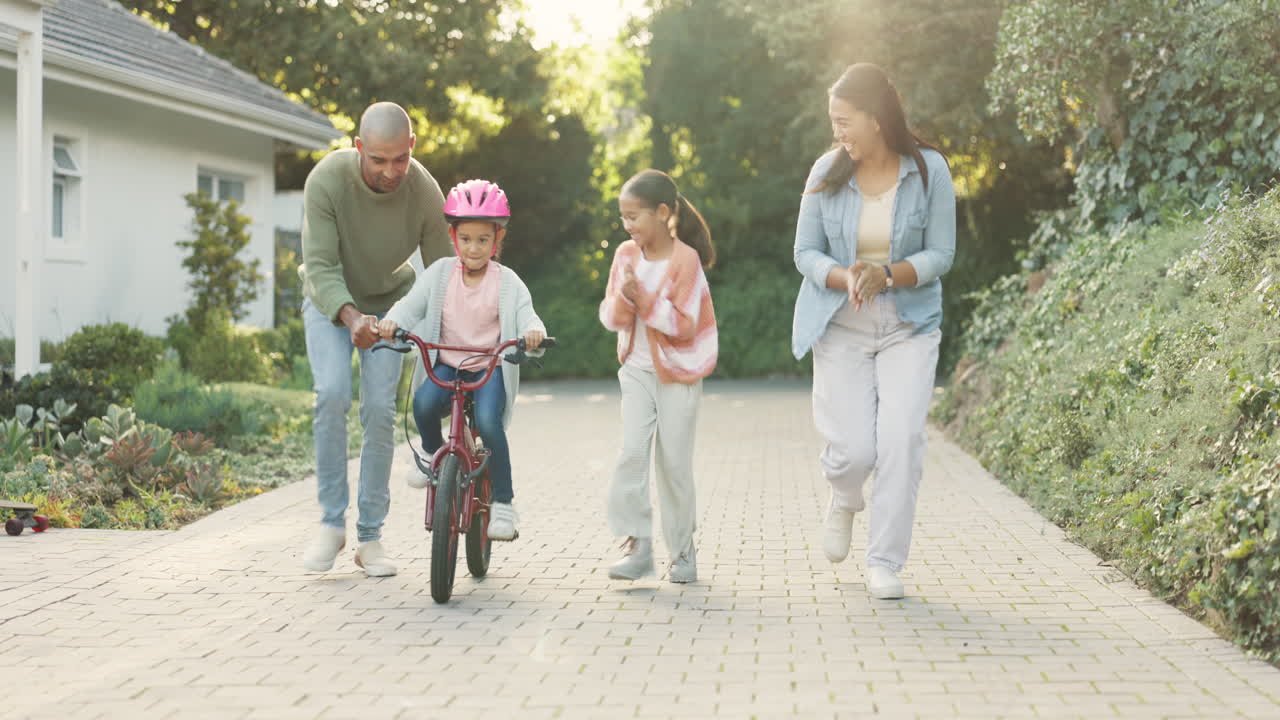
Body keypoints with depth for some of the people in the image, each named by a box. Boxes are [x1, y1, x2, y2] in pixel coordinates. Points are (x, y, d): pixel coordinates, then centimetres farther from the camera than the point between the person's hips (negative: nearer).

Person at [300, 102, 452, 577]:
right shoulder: (326, 180, -29)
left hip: (387, 304, 1)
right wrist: (350, 317, -47)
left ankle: (370, 537, 2)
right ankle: (331, 523, -11)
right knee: (332, 394, -22)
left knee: (380, 409, -10)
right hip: (330, 300, -1)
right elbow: (319, 265, -29)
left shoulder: (425, 192, -24)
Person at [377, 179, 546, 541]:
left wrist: (533, 332, -36)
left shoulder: (507, 282, -3)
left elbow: (527, 317, -11)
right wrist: (392, 321, -25)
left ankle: (503, 502, -12)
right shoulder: (440, 273, 2)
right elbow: (412, 304, -2)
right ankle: (434, 453, 5)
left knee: (488, 422, -28)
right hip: (446, 365, 2)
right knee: (423, 403, -29)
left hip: (489, 367, -2)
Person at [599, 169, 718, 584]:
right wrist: (623, 298, -20)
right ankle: (637, 545, -5)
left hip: (679, 372, -4)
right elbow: (609, 317, 1)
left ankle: (683, 550, 15)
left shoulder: (686, 258, -14)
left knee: (674, 462, 2)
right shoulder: (626, 254, 0)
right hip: (637, 370, 4)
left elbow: (683, 324, -17)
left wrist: (644, 298, -25)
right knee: (632, 452, -8)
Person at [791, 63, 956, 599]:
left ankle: (885, 563, 2)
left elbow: (940, 254, -5)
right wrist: (846, 278, -21)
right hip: (840, 328, 1)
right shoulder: (827, 172, -4)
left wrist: (886, 275, -22)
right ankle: (845, 500, 31)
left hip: (909, 325, 0)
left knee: (901, 442, -12)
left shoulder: (929, 170, -7)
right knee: (852, 448, -7)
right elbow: (806, 252, 0)